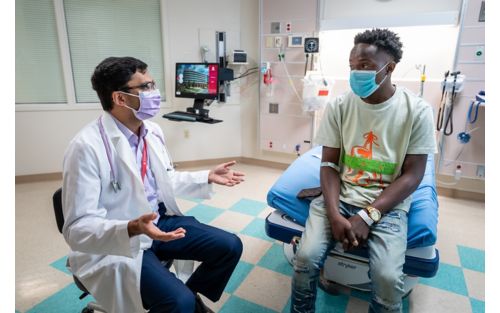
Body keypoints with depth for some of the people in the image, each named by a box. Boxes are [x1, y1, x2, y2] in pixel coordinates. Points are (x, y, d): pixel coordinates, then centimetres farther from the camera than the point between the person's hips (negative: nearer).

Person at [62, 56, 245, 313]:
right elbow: (78, 229, -22)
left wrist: (208, 177, 4)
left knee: (229, 247, 1)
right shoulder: (87, 147, -22)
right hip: (115, 243, -7)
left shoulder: (152, 131, 1)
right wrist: (132, 229, -39)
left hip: (161, 221, 7)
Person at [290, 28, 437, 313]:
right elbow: (329, 164, -2)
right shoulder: (339, 106, -3)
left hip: (387, 205, -1)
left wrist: (367, 216, -16)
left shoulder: (417, 111, -7)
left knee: (388, 277, -22)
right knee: (306, 258, -18)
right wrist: (334, 214, -16)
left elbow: (412, 175, -6)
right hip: (339, 196, 1)